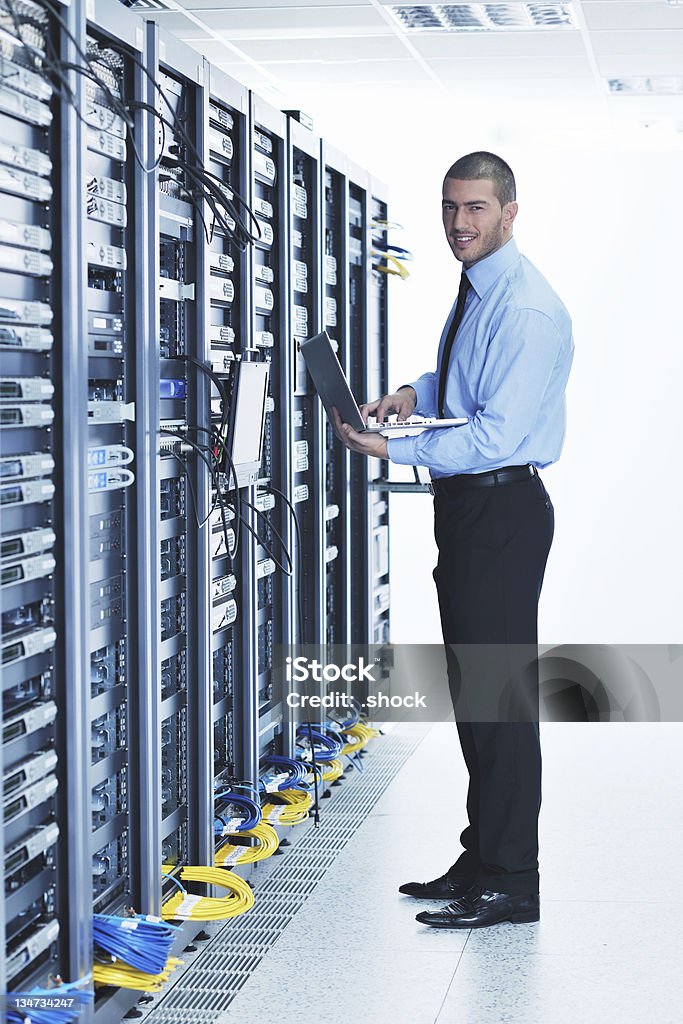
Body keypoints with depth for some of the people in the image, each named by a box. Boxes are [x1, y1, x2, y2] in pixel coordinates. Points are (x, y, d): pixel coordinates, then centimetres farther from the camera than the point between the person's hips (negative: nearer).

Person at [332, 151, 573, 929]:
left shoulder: (527, 310, -18)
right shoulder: (474, 291, 12)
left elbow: (495, 436, -24)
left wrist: (390, 450, -24)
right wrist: (418, 391, 10)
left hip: (502, 510, -10)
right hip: (467, 509, 10)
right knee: (471, 689, 16)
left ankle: (509, 884, 2)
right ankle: (481, 861, 27)